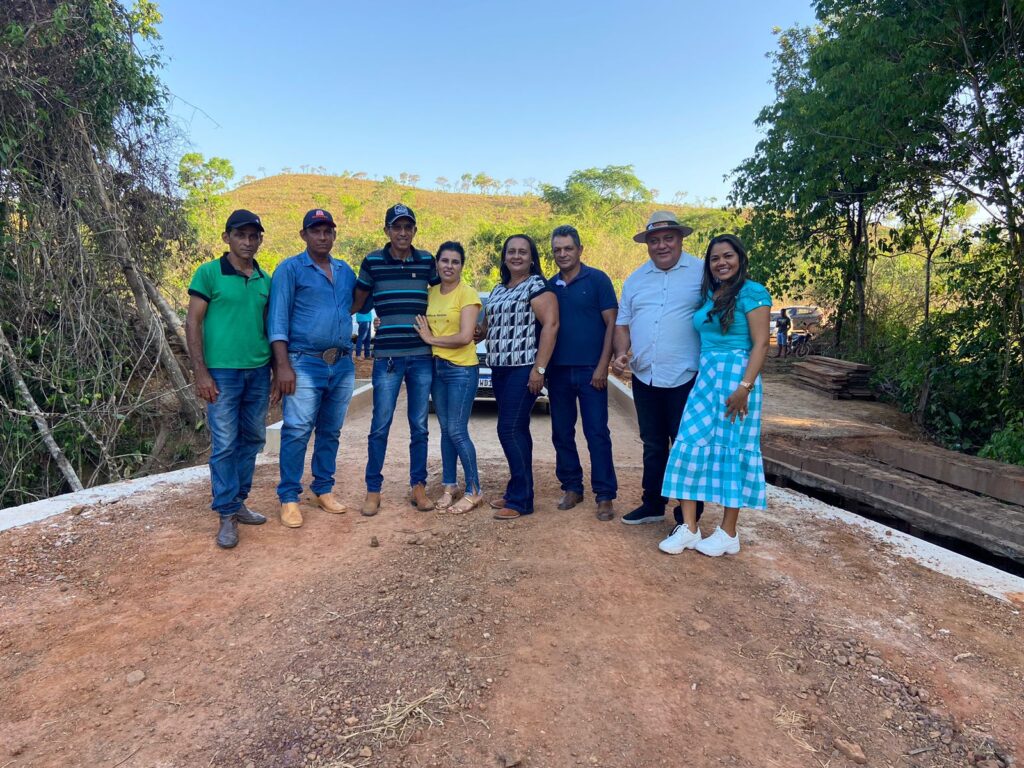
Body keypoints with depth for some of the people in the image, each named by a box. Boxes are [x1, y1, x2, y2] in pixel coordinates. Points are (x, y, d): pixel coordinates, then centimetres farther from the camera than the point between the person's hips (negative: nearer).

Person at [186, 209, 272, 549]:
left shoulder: (265, 280, 11)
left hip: (259, 371, 5)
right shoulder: (209, 273, -2)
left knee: (252, 439, 11)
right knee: (224, 445, -2)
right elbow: (192, 324, -4)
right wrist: (201, 372, -11)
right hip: (222, 371, -5)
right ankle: (227, 515, 8)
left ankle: (239, 503, 24)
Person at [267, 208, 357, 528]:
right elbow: (278, 319, -7)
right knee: (297, 432, -7)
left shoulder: (346, 271, 15)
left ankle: (324, 490, 22)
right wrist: (283, 366, -14)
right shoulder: (290, 269, 0)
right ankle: (289, 498, 3)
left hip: (343, 365, 5)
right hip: (305, 364, -5)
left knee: (330, 432, 11)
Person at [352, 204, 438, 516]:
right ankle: (373, 490, 15)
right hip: (387, 355, -2)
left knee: (419, 426, 9)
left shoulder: (427, 261, 7)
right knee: (380, 426, 2)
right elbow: (356, 303, 11)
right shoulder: (372, 262, 1)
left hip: (422, 355, 2)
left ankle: (418, 487, 21)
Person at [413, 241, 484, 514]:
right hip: (436, 368, 6)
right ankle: (450, 486, 23)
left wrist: (431, 338, -10)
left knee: (457, 431, -5)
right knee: (445, 430, 12)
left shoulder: (467, 294, -9)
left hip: (462, 369, -6)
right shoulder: (431, 292, 9)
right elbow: (420, 328, 14)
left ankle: (474, 491, 8)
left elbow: (465, 337, -17)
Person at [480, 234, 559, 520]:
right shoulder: (498, 291, 18)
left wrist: (539, 369, -21)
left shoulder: (538, 287, -7)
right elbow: (487, 326, 28)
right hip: (500, 368, 8)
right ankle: (516, 492, 20)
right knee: (516, 431, 12)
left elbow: (551, 325, -16)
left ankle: (521, 500, -3)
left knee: (510, 430, -11)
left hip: (524, 369, -8)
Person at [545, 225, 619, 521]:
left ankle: (605, 496, 5)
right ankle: (571, 488, 23)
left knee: (597, 433, -2)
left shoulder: (597, 280, -2)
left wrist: (602, 366, -12)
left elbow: (611, 324, -5)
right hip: (558, 371, 5)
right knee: (561, 433, 10)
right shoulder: (550, 286, 11)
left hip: (590, 370, -5)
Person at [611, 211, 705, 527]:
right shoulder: (635, 279, 13)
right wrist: (620, 353, -2)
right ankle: (653, 505, 30)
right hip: (644, 377, 5)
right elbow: (622, 323, 16)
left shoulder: (702, 272, -3)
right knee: (652, 445, 16)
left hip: (685, 378, -5)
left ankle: (688, 515, 17)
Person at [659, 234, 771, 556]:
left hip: (735, 378, -6)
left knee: (731, 449, 1)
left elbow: (761, 343, -11)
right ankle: (689, 528, 7)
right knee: (690, 445, 0)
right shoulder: (708, 295, 16)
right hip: (704, 378, 6)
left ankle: (728, 533, 14)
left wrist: (744, 387, -19)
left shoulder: (752, 292, -4)